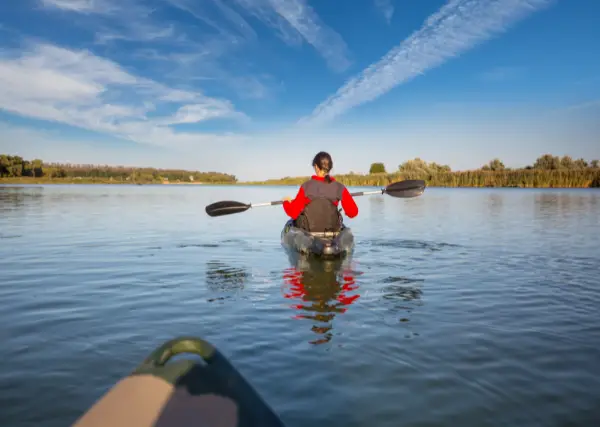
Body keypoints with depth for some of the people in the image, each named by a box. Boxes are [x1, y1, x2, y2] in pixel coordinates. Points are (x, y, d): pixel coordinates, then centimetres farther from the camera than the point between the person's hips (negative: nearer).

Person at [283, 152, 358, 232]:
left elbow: (293, 213, -13)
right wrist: (346, 211, 16)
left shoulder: (306, 187, -15)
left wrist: (286, 202, 7)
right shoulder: (339, 188, -11)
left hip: (308, 230, -1)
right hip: (332, 231, 2)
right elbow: (353, 212, -7)